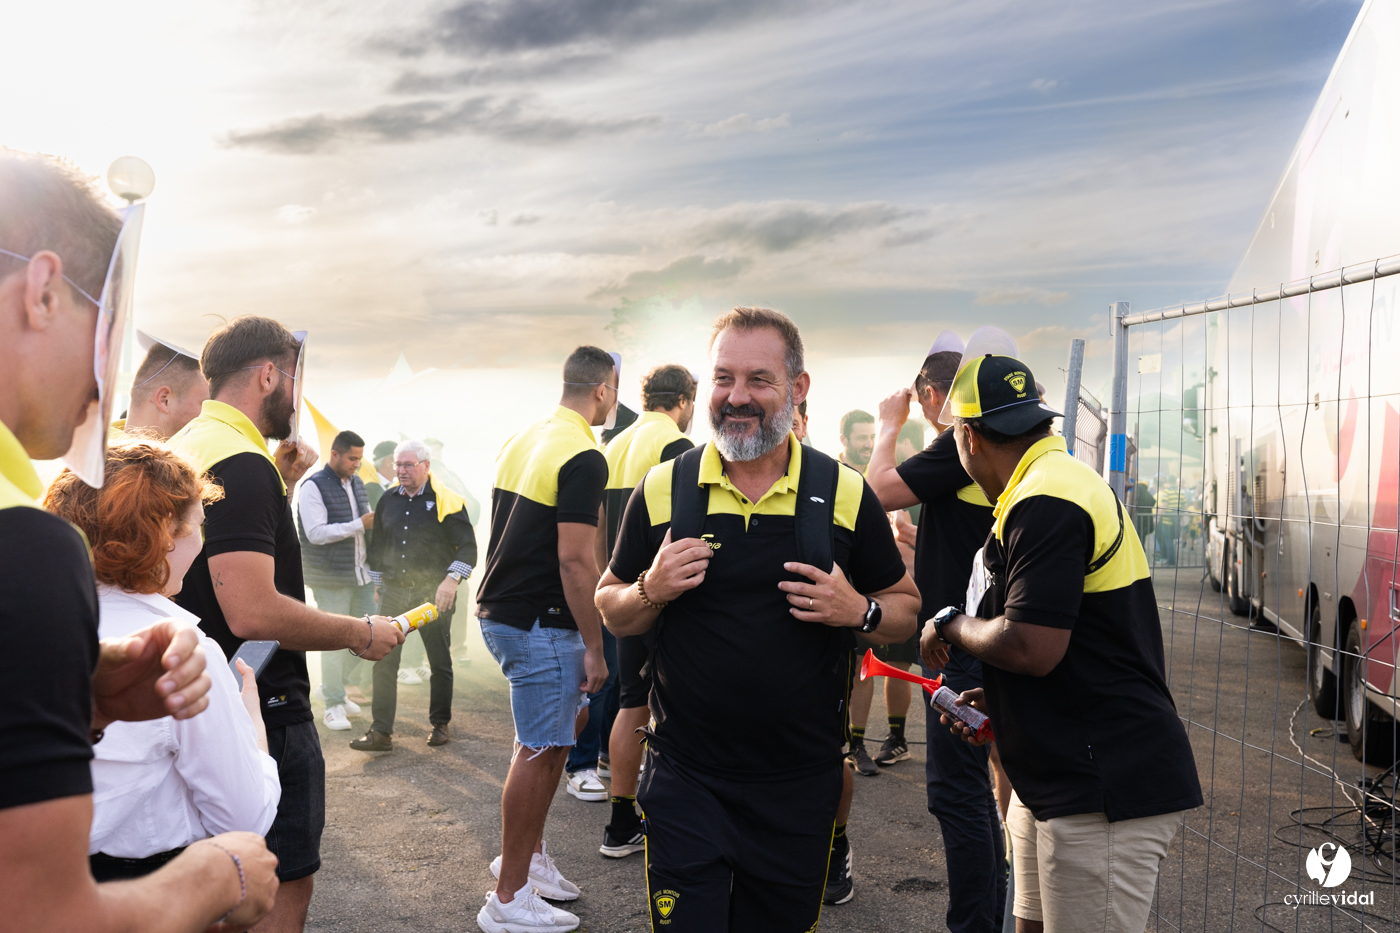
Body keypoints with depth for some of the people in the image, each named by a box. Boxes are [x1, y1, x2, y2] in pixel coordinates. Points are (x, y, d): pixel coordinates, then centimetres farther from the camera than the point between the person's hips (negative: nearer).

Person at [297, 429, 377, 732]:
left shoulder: (358, 484, 13)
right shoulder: (313, 487, -10)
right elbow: (316, 533, -20)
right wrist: (360, 524, -22)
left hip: (361, 574, 7)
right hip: (330, 579, -7)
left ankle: (334, 686, 30)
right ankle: (334, 704, 11)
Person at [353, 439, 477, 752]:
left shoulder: (445, 500, -7)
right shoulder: (388, 499, 9)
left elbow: (467, 545, -8)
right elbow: (378, 543, 19)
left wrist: (451, 580, -19)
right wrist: (378, 581, 18)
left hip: (433, 592, -4)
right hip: (394, 591, 4)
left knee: (440, 661, 7)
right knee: (384, 661, -2)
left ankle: (440, 724, 22)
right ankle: (381, 732, 3)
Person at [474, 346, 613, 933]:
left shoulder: (521, 441, 12)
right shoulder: (584, 458, -16)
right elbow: (575, 559, -21)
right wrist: (594, 648, -15)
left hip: (497, 609, 10)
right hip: (538, 621, -10)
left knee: (571, 717, 21)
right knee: (540, 750, 0)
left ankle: (529, 852, 28)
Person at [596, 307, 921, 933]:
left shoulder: (845, 494, -3)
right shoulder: (662, 489, -2)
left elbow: (905, 610, 5)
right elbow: (613, 612, 7)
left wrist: (860, 611, -16)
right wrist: (651, 591, -15)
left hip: (802, 786, 1)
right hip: (685, 779, 0)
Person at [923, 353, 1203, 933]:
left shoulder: (1044, 505, -19)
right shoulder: (1060, 484, 15)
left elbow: (1030, 648, -25)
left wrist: (951, 624, -7)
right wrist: (996, 702, 14)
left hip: (1105, 793, -10)